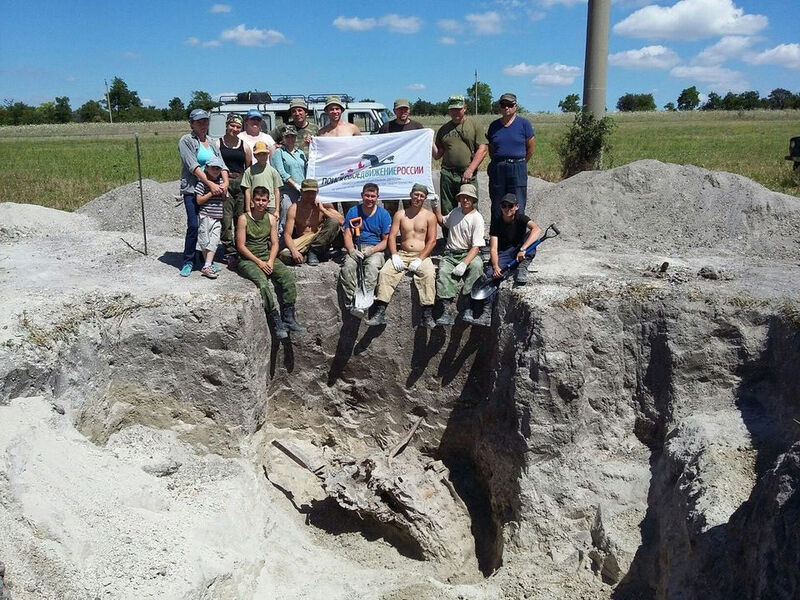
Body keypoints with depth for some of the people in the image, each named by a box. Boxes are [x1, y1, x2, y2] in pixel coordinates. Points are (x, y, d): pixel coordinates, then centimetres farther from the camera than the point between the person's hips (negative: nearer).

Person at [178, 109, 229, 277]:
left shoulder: (212, 143, 16)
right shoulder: (186, 141, -2)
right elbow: (193, 166, -13)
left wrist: (225, 183, -11)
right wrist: (210, 184, -22)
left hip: (213, 190, 5)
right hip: (193, 190, -5)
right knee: (194, 225, -12)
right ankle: (188, 262, 0)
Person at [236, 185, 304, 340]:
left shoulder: (271, 219, 8)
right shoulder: (244, 219, -5)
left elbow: (274, 243, 7)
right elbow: (241, 246, -8)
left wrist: (270, 261, -11)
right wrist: (259, 262, -15)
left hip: (267, 257, 4)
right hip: (248, 260, -4)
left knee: (287, 275, -20)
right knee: (262, 281, -31)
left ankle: (289, 318, -17)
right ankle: (276, 321, -25)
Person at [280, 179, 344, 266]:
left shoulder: (323, 206, 1)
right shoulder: (294, 209, -4)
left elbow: (341, 221, -12)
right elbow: (287, 234, -10)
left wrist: (323, 210, -14)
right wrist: (294, 251, -29)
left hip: (319, 243, 2)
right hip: (302, 242, -2)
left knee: (334, 222, -23)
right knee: (284, 255, -32)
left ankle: (314, 252, -13)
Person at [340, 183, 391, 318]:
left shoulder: (383, 214, 4)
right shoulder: (353, 212, 8)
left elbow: (386, 240, 2)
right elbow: (348, 236, 4)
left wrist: (372, 250, -15)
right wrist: (351, 250, -17)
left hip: (376, 249, -2)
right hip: (356, 247, 2)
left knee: (372, 265, -36)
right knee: (348, 265, -31)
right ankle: (351, 303, -36)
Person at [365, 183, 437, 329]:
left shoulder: (429, 216, 6)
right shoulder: (400, 214, 12)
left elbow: (432, 241, -1)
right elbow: (392, 236, 5)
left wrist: (420, 259, -14)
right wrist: (394, 255, -12)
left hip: (421, 256, -2)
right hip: (402, 254, 2)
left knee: (429, 275, -33)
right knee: (385, 272, -24)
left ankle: (427, 315, -32)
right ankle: (380, 313, -27)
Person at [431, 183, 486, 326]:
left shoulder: (477, 218, -5)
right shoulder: (455, 211, 14)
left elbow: (476, 247, -13)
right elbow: (442, 221, 38)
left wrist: (464, 264, -25)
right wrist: (436, 207, 20)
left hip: (469, 254, -4)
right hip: (450, 255, 4)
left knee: (477, 266, -37)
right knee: (443, 272, -28)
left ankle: (468, 308, -38)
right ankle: (447, 311, -38)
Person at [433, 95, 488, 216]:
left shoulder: (473, 125, 7)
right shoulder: (444, 129, 16)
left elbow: (482, 149, -2)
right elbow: (437, 155, 15)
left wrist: (470, 170, -10)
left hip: (468, 175, -3)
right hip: (447, 175, 3)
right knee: (447, 213, 4)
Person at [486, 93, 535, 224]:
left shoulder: (524, 123, 0)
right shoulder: (494, 125, 10)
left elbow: (531, 148, 5)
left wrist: (520, 164, 10)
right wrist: (498, 163, 12)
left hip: (517, 169, -3)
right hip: (497, 169, 3)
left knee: (518, 208, -3)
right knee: (497, 208, 8)